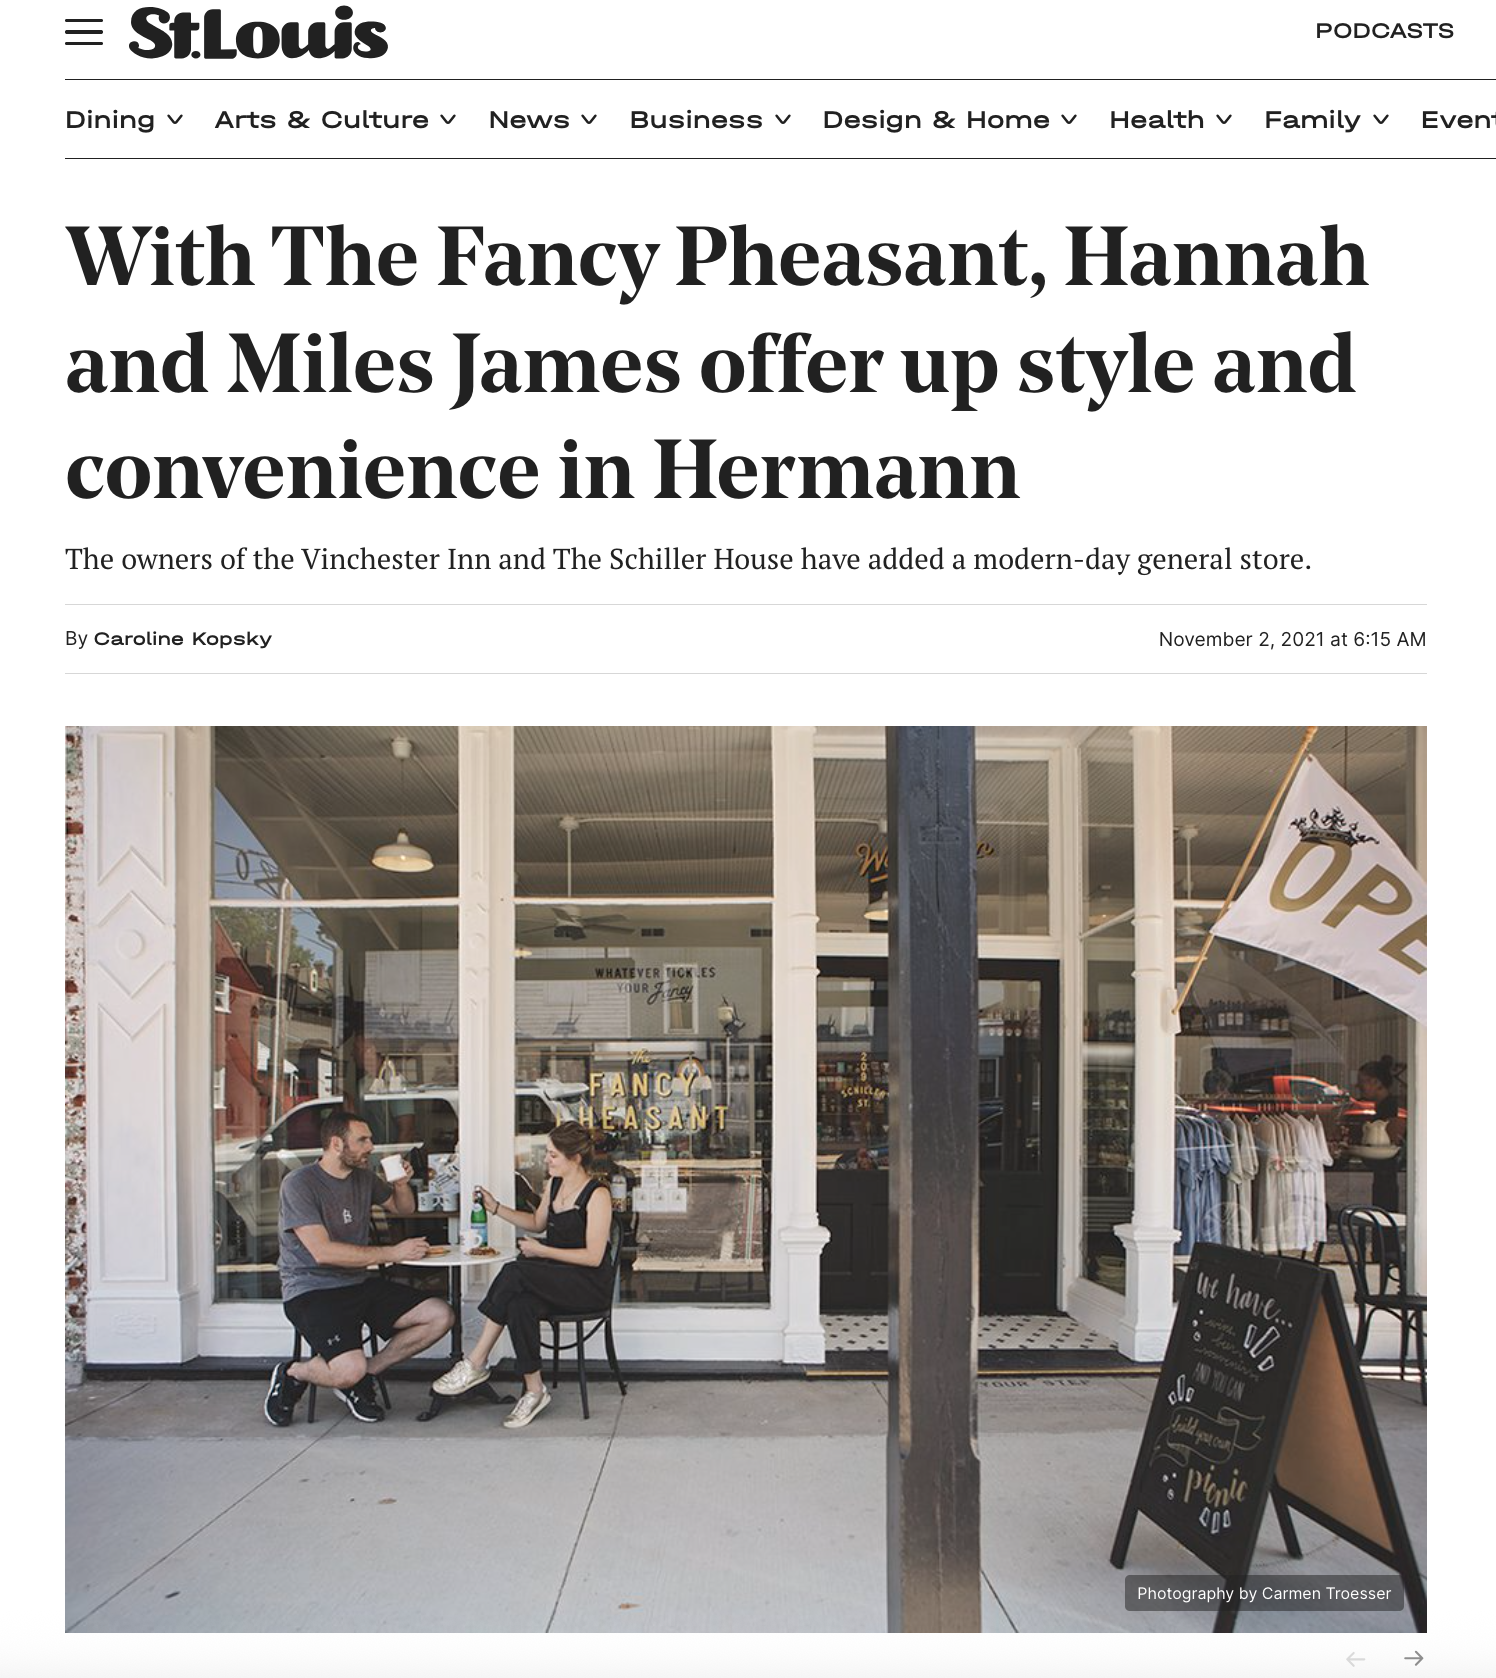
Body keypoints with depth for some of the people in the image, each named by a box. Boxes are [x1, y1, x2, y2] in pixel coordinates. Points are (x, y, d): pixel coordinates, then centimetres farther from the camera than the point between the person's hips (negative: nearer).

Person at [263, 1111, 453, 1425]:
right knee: (349, 1369, -30)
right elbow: (323, 1252, -21)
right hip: (311, 1291, -7)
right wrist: (392, 1253, -20)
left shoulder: (364, 1178, 10)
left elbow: (405, 1209, 28)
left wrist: (401, 1184, 4)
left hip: (358, 1284, 7)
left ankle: (363, 1375, 2)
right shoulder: (299, 1185, -12)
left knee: (440, 1316, -9)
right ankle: (290, 1375, 3)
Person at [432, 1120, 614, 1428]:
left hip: (589, 1285, -7)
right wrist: (496, 1208, 18)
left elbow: (593, 1256, -15)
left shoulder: (597, 1195, -11)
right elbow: (538, 1223, 30)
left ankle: (476, 1362, -23)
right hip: (555, 1279, 7)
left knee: (515, 1273, -29)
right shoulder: (555, 1185, 13)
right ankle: (533, 1390, -23)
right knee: (519, 1306, -29)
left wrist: (541, 1251, -14)